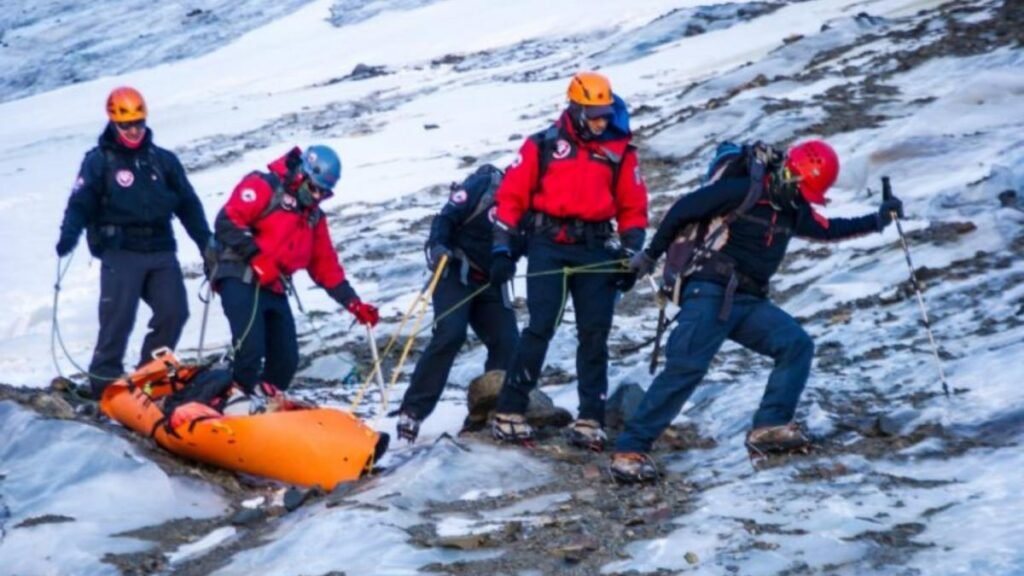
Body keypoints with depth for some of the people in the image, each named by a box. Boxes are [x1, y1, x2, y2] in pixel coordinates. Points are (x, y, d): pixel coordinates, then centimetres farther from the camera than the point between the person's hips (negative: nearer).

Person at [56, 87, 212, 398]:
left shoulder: (163, 160, 14)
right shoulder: (98, 161, 3)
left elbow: (189, 205, 16)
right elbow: (80, 204, -5)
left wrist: (208, 244, 10)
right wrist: (68, 236, -23)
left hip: (161, 251, 4)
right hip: (121, 252, -4)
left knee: (173, 312, -4)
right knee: (118, 317, -11)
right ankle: (104, 379, -3)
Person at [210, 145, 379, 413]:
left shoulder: (313, 217, 20)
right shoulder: (263, 187, -4)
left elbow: (326, 265, 20)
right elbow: (226, 222, -15)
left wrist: (353, 303, 11)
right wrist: (256, 257, -21)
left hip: (273, 289, 8)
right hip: (240, 280, -8)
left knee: (286, 359, 4)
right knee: (251, 347, -22)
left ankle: (267, 402, 18)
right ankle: (240, 399, -7)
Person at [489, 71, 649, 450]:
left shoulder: (620, 152, 9)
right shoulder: (543, 145, 3)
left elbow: (633, 208, 13)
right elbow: (511, 195, 3)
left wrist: (631, 255, 4)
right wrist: (502, 248, -3)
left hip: (596, 250, 3)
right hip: (549, 246, -3)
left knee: (595, 335, 0)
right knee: (540, 328, -11)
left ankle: (590, 420, 4)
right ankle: (509, 412, -6)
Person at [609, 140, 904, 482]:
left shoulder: (792, 209, 11)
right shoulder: (742, 191, -14)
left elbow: (828, 230, 28)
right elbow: (682, 211, -10)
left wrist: (877, 220, 21)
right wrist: (651, 254, -4)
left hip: (750, 302, 8)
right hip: (710, 295, -8)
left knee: (797, 344, -5)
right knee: (686, 368, -19)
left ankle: (769, 427, -5)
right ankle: (630, 449, -18)